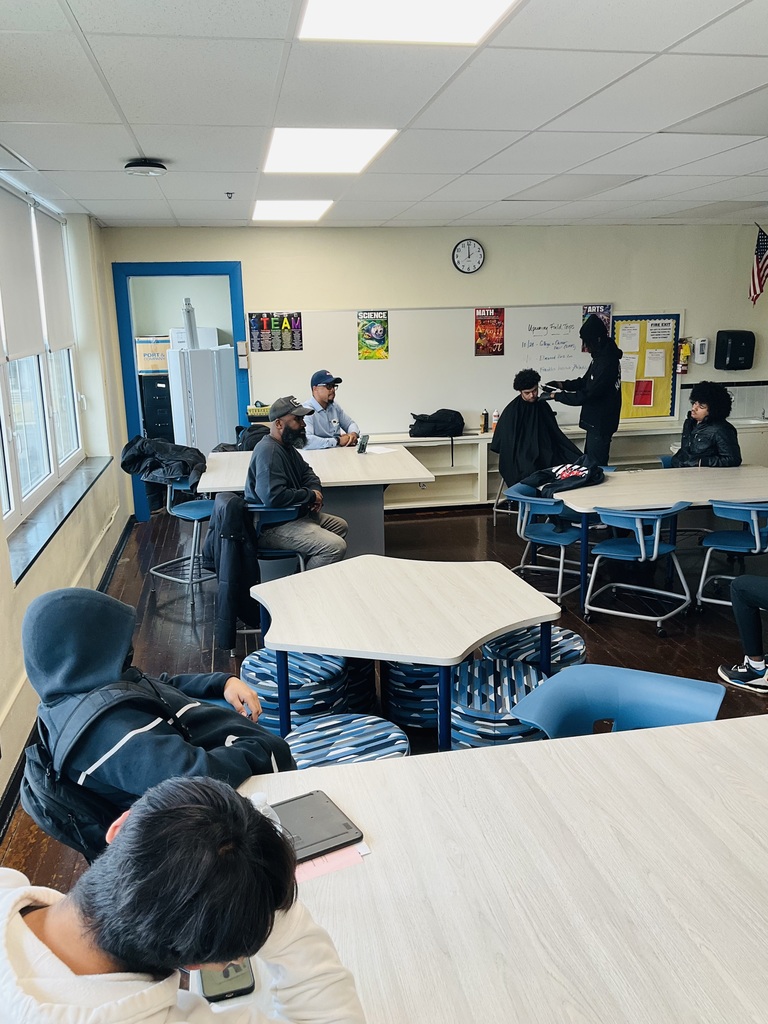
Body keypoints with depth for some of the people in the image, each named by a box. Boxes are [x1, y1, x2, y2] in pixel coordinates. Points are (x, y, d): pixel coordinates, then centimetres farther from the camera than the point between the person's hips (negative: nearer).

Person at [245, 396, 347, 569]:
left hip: (296, 513, 11)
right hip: (274, 526, -11)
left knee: (340, 526, 24)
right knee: (336, 547, -22)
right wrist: (310, 496, -18)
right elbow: (273, 496, -34)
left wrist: (316, 490, 2)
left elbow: (306, 470, 26)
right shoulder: (269, 452, -23)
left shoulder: (286, 445, 11)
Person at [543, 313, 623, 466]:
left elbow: (586, 395, -25)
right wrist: (562, 384, 4)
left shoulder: (607, 362, -25)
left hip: (601, 424, -10)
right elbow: (586, 382, 19)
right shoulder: (600, 356, 7)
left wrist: (556, 396, -17)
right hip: (595, 421, 10)